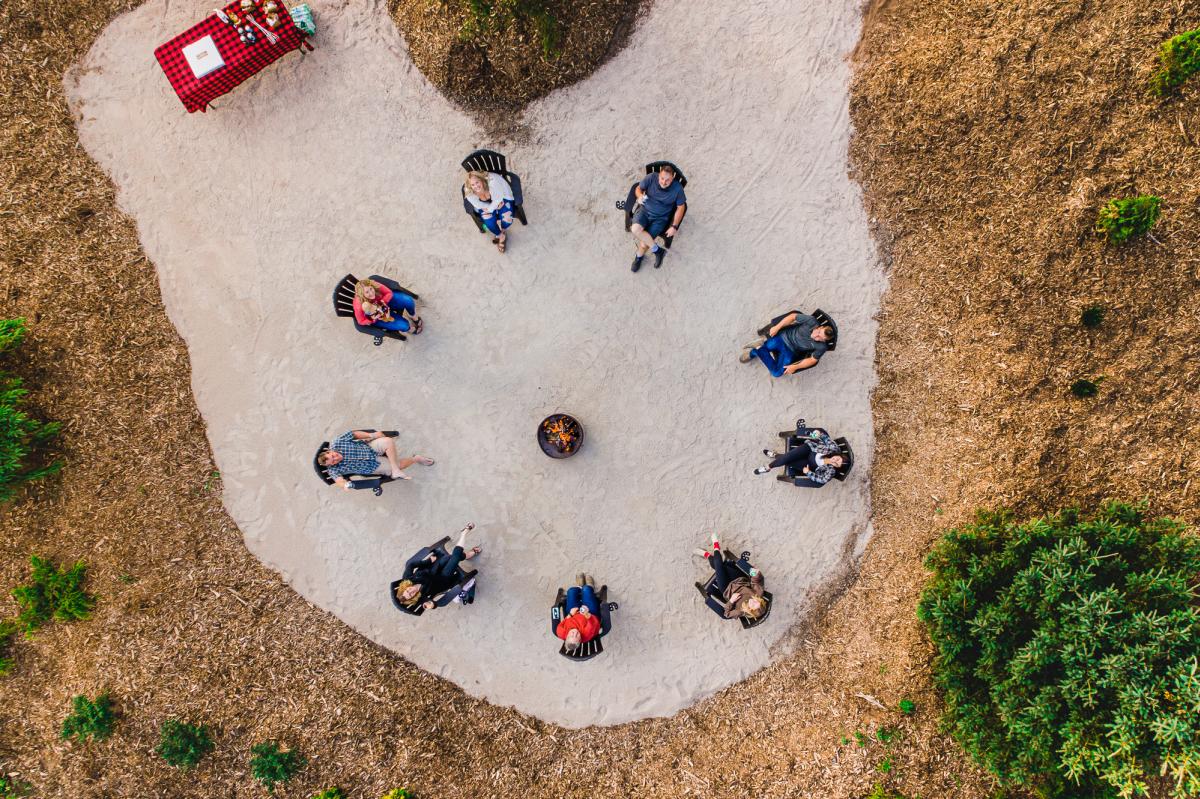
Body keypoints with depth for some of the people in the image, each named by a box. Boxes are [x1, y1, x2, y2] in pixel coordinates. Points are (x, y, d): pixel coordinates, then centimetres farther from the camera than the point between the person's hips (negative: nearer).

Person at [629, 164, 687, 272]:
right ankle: (657, 250, -10)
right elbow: (638, 188, 2)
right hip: (645, 210, 2)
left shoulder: (677, 188, -16)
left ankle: (639, 256, 18)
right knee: (635, 229, -29)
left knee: (644, 242, -19)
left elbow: (680, 207, -5)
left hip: (660, 218, -2)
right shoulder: (651, 178, -13)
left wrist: (674, 226, -10)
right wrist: (640, 196, -22)